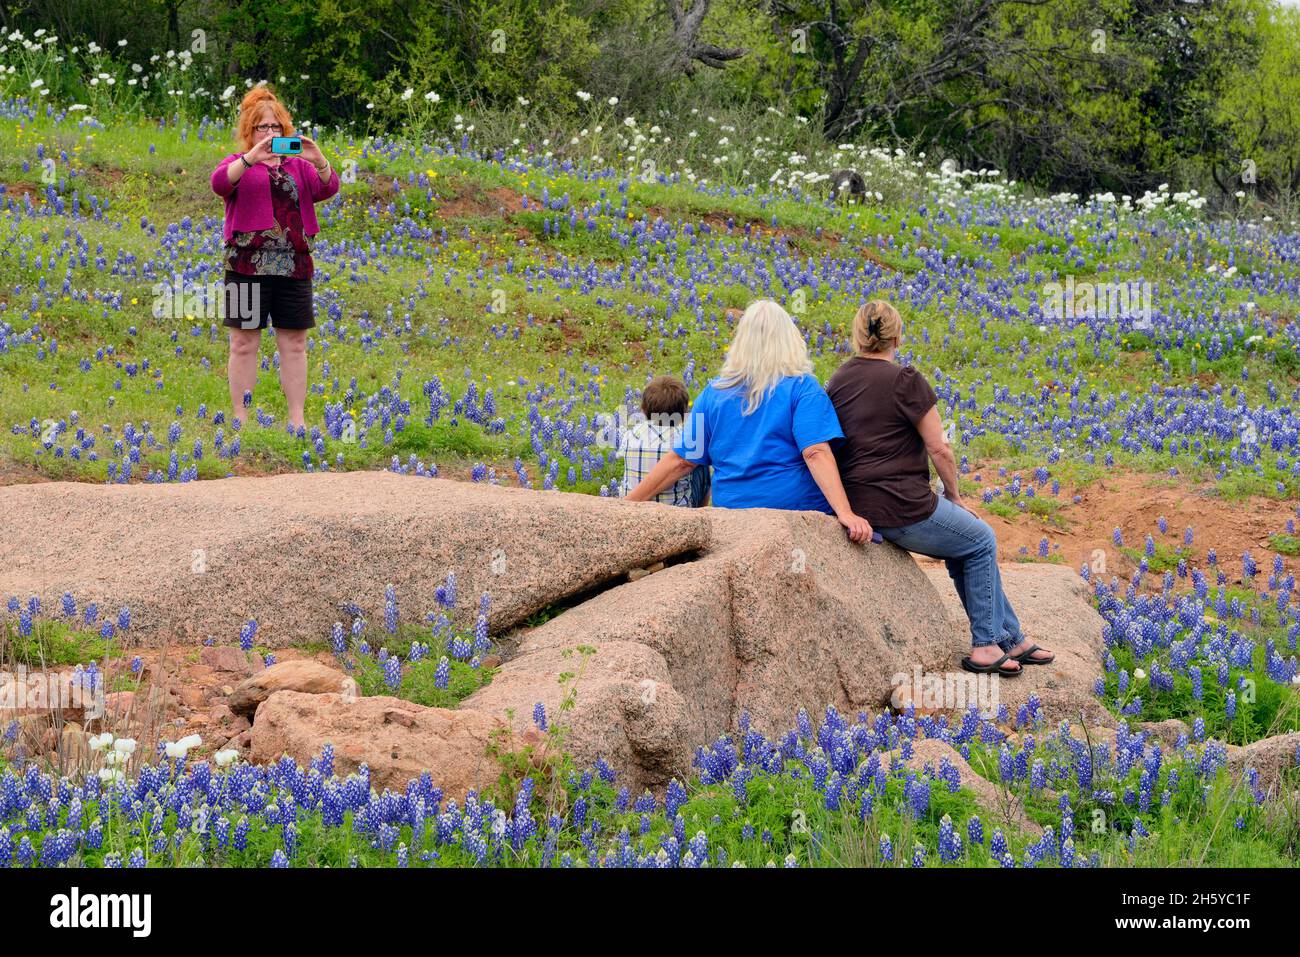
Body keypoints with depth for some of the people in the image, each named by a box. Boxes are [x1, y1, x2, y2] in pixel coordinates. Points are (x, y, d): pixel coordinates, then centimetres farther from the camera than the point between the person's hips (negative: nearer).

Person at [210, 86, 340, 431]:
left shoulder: (298, 167, 18)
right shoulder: (238, 164, 7)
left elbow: (328, 188, 3)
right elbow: (219, 182, -14)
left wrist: (319, 161, -16)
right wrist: (252, 157, -28)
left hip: (294, 265, 3)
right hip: (248, 265, -3)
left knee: (294, 344, 3)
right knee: (244, 343, -3)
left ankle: (297, 419, 6)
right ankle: (241, 418, 0)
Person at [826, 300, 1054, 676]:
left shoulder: (836, 382, 8)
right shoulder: (906, 382, -13)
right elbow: (939, 449, -12)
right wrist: (954, 495, 6)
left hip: (857, 505, 8)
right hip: (903, 509, -8)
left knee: (961, 545, 27)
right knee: (981, 540, 19)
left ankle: (1010, 637, 31)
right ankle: (985, 645, 19)